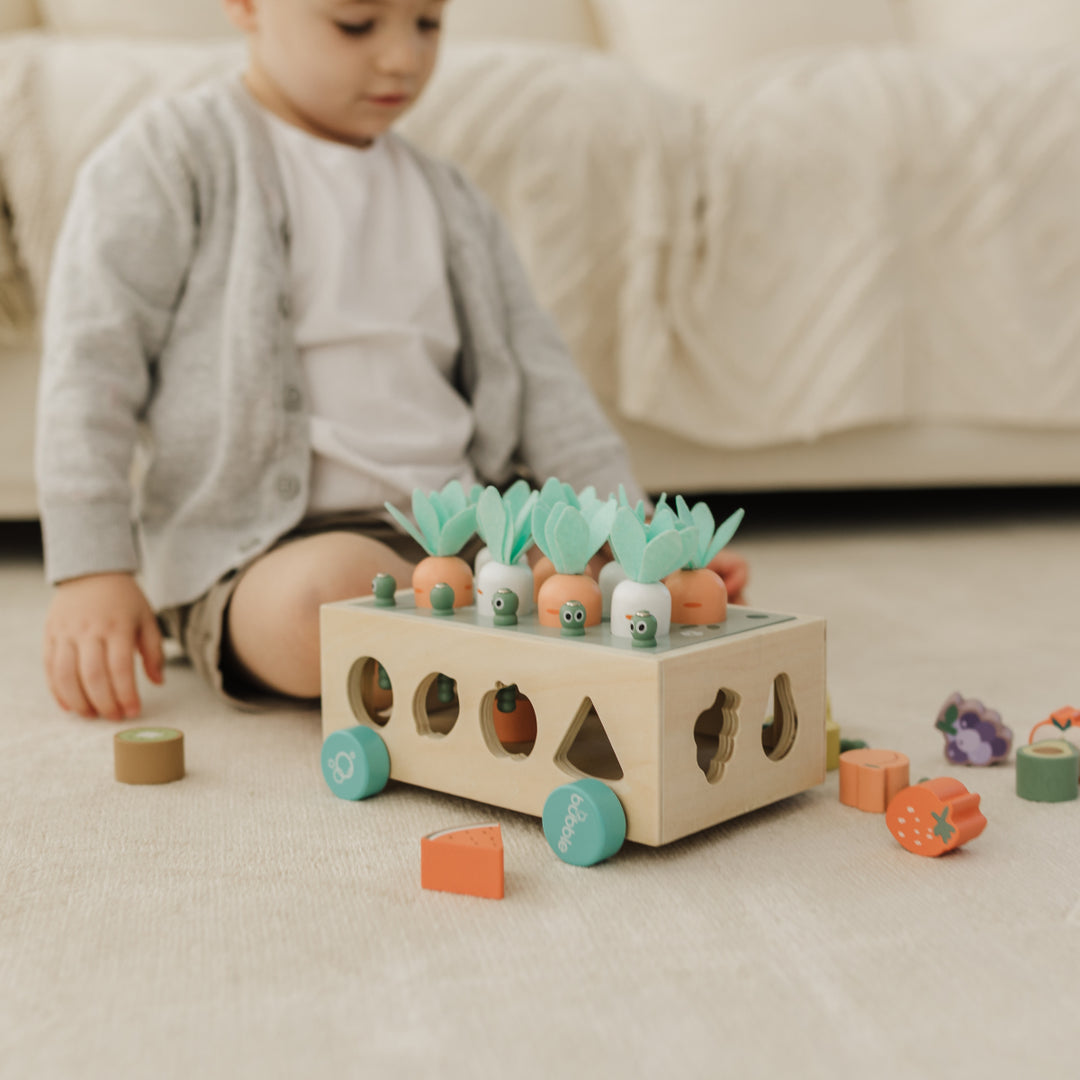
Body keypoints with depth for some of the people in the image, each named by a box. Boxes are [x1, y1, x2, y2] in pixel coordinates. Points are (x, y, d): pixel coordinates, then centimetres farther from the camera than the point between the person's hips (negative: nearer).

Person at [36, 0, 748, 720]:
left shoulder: (449, 202, 20)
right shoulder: (171, 157, 3)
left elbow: (539, 379, 18)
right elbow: (92, 365, -2)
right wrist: (91, 569, -11)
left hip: (453, 532, 5)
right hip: (253, 553, -4)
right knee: (335, 587, -40)